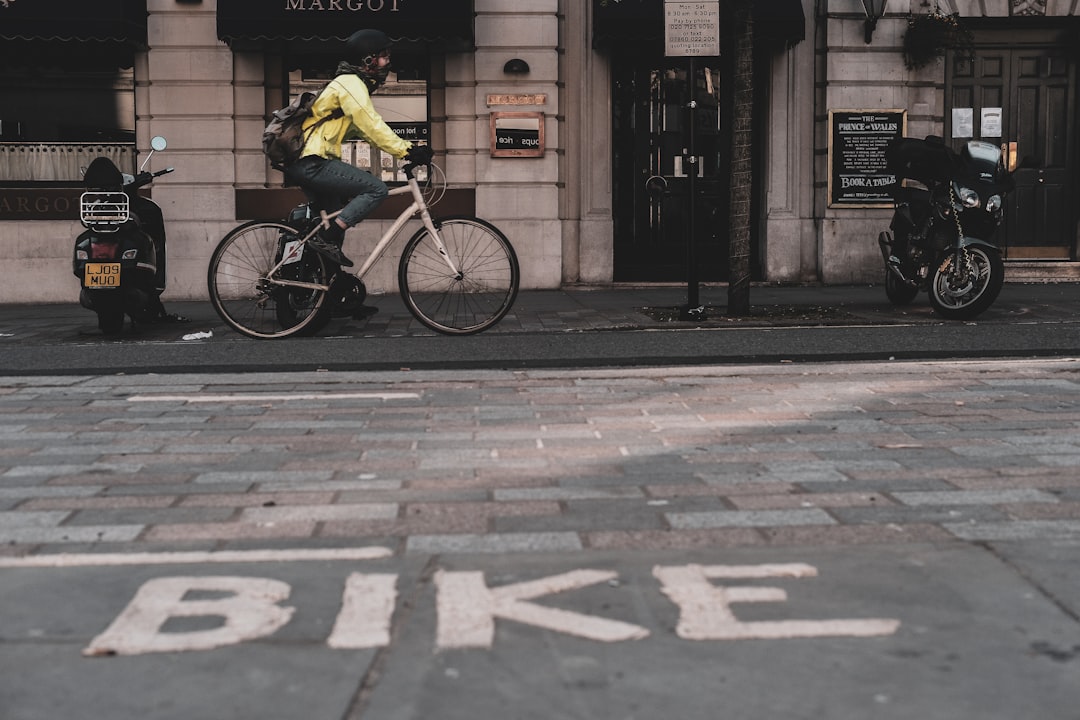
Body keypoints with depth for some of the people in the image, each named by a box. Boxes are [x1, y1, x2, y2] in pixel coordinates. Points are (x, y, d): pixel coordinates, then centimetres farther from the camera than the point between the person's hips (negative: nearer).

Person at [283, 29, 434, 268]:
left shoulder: (354, 84, 22)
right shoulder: (351, 84, -10)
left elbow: (368, 130, 19)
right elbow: (372, 127, -19)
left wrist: (409, 148, 9)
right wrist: (406, 152, -19)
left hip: (303, 164, 11)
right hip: (312, 163, -11)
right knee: (376, 189, -16)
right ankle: (326, 239, -18)